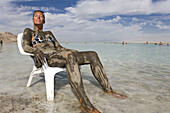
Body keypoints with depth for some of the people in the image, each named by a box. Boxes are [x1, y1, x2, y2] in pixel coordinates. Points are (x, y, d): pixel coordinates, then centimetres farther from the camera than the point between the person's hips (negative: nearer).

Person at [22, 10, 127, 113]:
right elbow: (25, 46, -2)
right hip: (46, 58, -5)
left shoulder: (49, 33, 32)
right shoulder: (28, 31, 18)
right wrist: (36, 50, -26)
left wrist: (76, 52, 11)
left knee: (93, 55, -11)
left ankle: (108, 89, -4)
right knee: (69, 55, -42)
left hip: (58, 54, 6)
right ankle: (85, 103, -49)